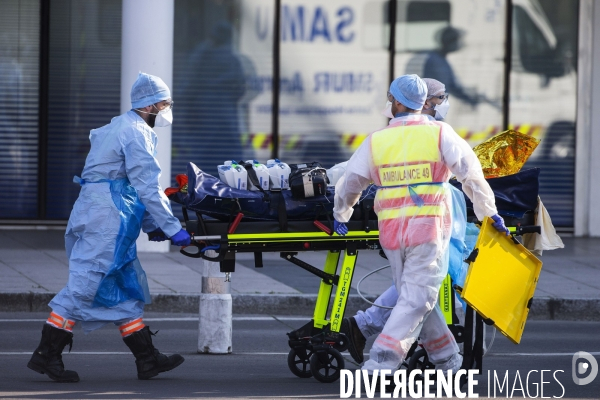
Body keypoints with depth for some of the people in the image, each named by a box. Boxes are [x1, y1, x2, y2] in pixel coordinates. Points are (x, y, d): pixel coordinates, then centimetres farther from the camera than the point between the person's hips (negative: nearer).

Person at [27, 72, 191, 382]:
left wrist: (153, 225, 18)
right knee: (83, 284, -8)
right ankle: (46, 355, -6)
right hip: (105, 217, -11)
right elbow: (147, 188, -15)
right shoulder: (136, 133, -10)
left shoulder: (123, 127, 22)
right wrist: (172, 228, -13)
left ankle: (147, 359, 11)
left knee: (125, 288, 10)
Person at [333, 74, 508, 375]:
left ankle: (447, 358, 23)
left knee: (414, 296, 17)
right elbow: (470, 173, -1)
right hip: (428, 227, -3)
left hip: (391, 231, 3)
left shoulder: (375, 141, 6)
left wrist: (341, 215, 34)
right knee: (416, 299, -3)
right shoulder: (439, 134, -1)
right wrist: (488, 212, 10)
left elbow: (349, 183, 15)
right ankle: (381, 359, -16)